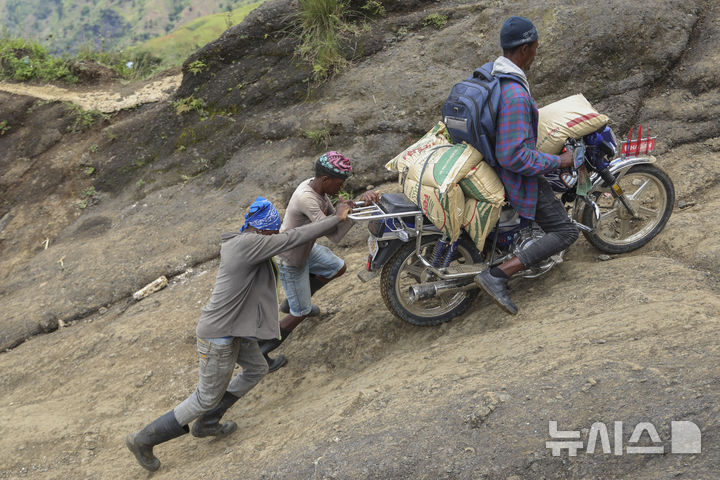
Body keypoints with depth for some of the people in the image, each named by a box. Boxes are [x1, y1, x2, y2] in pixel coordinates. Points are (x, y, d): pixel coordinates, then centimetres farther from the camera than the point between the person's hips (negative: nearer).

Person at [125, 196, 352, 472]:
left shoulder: (238, 241, 2)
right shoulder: (248, 244, -27)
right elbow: (294, 239, -26)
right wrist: (337, 219, -17)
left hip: (235, 329, 10)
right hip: (219, 337, -10)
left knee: (257, 369, 24)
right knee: (207, 398, 5)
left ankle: (206, 424, 36)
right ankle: (144, 440, 18)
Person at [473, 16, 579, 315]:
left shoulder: (489, 74, -1)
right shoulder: (515, 95, -31)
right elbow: (513, 156, -34)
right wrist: (557, 162, -22)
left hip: (491, 162, 10)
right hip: (515, 176, -10)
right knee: (565, 232, -4)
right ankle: (497, 275, -14)